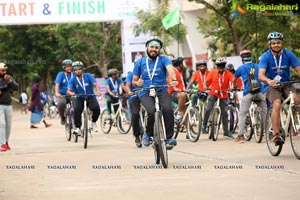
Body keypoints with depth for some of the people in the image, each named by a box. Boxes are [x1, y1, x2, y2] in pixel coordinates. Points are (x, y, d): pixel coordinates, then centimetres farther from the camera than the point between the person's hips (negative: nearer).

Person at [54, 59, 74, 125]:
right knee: (61, 103, -34)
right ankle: (62, 117, -7)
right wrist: (57, 93, -31)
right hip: (62, 95, -2)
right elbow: (57, 84, -13)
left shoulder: (74, 75, 5)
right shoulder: (61, 74, -1)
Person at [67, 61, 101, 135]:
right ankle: (77, 128, -22)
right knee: (76, 110, -31)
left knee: (96, 108, -28)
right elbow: (68, 90, -16)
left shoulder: (88, 76, -6)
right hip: (79, 98, 0)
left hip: (90, 97, 0)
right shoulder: (72, 80, -5)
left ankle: (93, 122, 0)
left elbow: (95, 84, -19)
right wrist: (71, 93, -42)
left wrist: (98, 91, -40)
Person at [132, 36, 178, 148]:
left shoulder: (163, 60, 7)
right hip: (145, 93, 0)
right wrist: (137, 82, -8)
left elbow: (170, 69, -14)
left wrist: (174, 79, -37)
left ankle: (169, 137, -19)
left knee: (168, 109, -31)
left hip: (161, 91, 0)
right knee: (152, 111, -30)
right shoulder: (140, 62, 12)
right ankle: (148, 134, -4)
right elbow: (134, 80, 18)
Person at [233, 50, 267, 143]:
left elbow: (234, 80, 27)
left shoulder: (241, 68, 11)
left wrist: (235, 86, 48)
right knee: (265, 113, 8)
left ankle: (240, 136, -4)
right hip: (260, 91, 2)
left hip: (248, 92, -2)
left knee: (242, 114, 2)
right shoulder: (258, 67, 16)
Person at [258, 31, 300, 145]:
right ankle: (276, 134, -30)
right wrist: (268, 81, -46)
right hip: (271, 86, -2)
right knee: (277, 104, -29)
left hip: (286, 84, 2)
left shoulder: (288, 55, -6)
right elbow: (261, 75, -23)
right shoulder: (266, 57, -13)